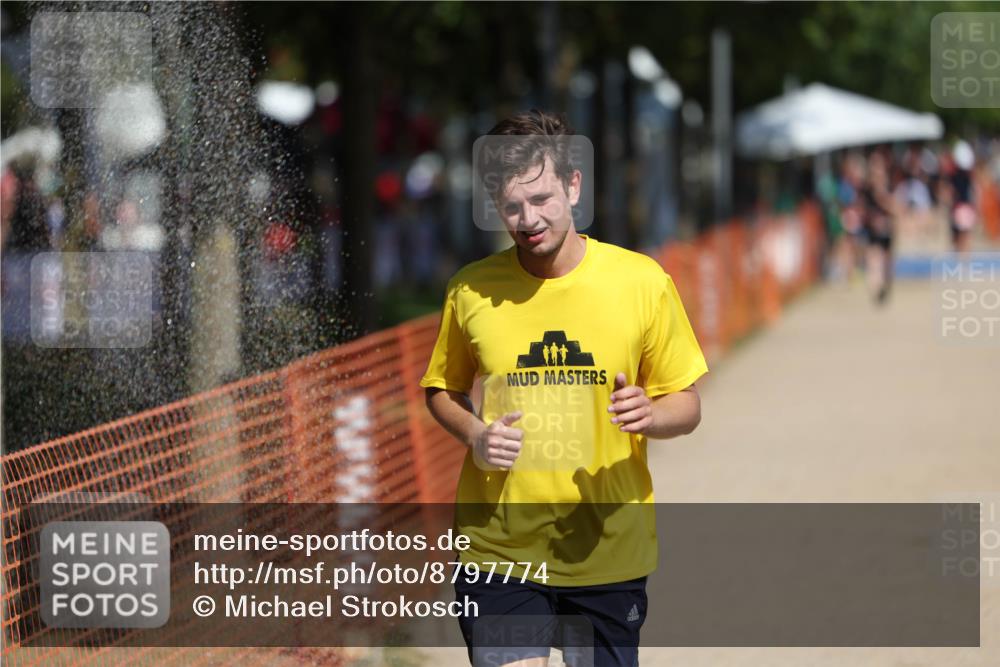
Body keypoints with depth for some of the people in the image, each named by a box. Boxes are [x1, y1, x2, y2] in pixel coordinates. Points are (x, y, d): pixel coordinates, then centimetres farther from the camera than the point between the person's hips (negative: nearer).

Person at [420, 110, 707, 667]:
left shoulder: (643, 282, -3)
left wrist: (650, 415, -19)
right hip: (499, 551, 0)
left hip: (609, 551, 0)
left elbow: (687, 405, 4)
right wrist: (474, 435, -8)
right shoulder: (471, 290, -1)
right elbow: (443, 391, 14)